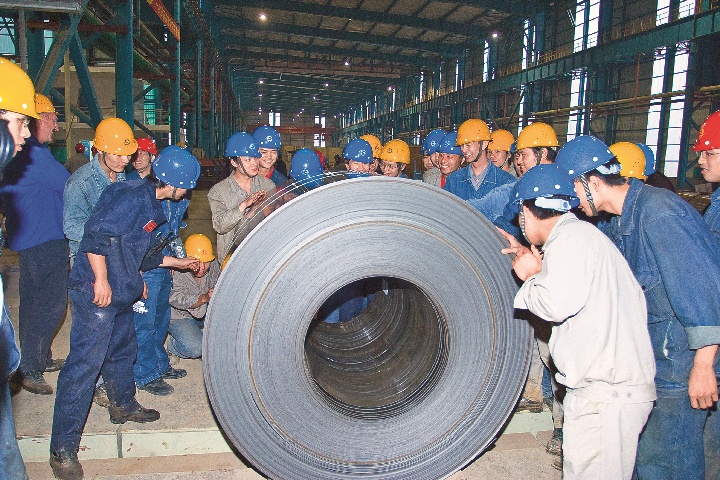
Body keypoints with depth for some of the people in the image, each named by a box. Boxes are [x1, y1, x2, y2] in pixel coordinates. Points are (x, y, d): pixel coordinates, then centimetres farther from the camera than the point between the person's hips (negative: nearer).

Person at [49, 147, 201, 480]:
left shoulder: (150, 205, 16)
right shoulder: (131, 196, -16)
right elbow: (96, 232, -24)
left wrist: (178, 262, 32)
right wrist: (101, 280, -23)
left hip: (120, 293, 10)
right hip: (95, 291, -10)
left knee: (122, 350, 24)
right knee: (85, 362, -7)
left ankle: (123, 406, 46)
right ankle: (63, 449, 2)